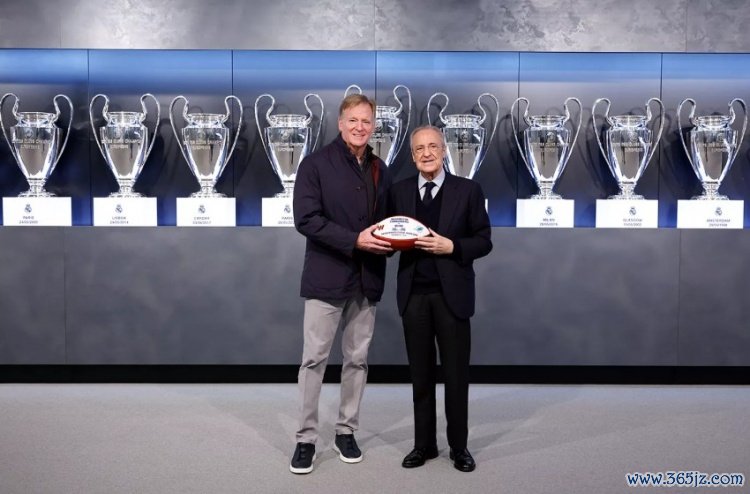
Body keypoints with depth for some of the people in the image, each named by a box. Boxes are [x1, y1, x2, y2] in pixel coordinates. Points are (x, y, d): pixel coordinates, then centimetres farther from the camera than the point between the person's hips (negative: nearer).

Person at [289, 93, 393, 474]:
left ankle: (346, 432, 25)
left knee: (357, 358, 11)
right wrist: (355, 240, -22)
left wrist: (389, 240, -5)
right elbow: (306, 219, -14)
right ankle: (306, 439, 12)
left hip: (367, 279, 5)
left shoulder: (380, 170, 11)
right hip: (327, 277, -5)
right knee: (314, 359, 0)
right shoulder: (316, 164, -5)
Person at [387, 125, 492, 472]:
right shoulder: (399, 191, 7)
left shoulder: (468, 190, 0)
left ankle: (458, 446, 23)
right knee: (420, 374, 11)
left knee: (456, 374, 7)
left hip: (452, 294, -2)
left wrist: (451, 246, -16)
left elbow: (484, 241, -1)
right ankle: (424, 444, 24)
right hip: (414, 294, 2)